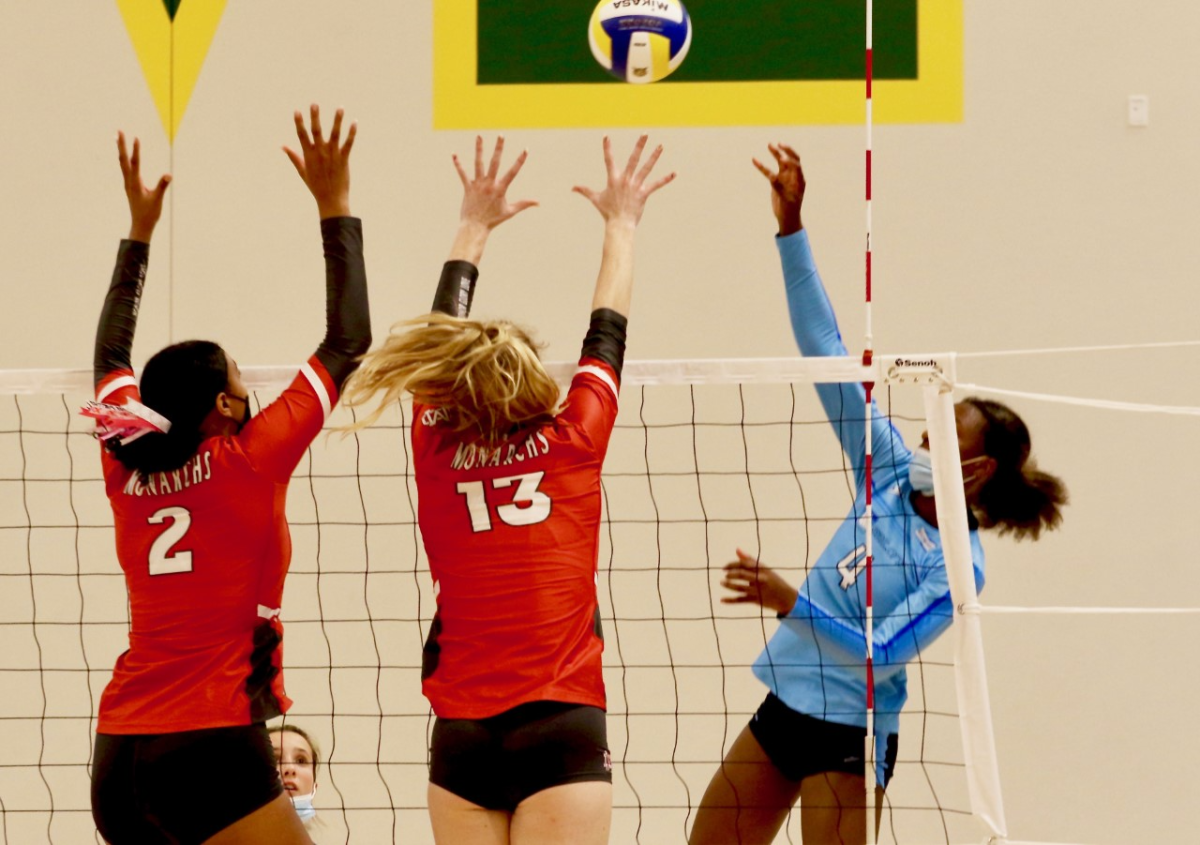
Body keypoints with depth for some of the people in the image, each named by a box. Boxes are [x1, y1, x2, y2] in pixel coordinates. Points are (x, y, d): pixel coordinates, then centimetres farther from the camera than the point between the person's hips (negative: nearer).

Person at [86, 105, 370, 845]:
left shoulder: (127, 470, 9)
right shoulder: (249, 463, -5)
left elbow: (111, 357, 28)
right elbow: (348, 344, 0)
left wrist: (140, 228, 34)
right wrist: (336, 208, 6)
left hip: (119, 755, 7)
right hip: (211, 749, -7)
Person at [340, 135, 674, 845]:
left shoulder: (437, 447, 5)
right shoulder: (571, 442, 1)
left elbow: (445, 340, 22)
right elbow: (607, 335, 17)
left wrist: (474, 227, 36)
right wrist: (621, 225, 32)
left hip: (462, 733, 3)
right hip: (562, 726, -3)